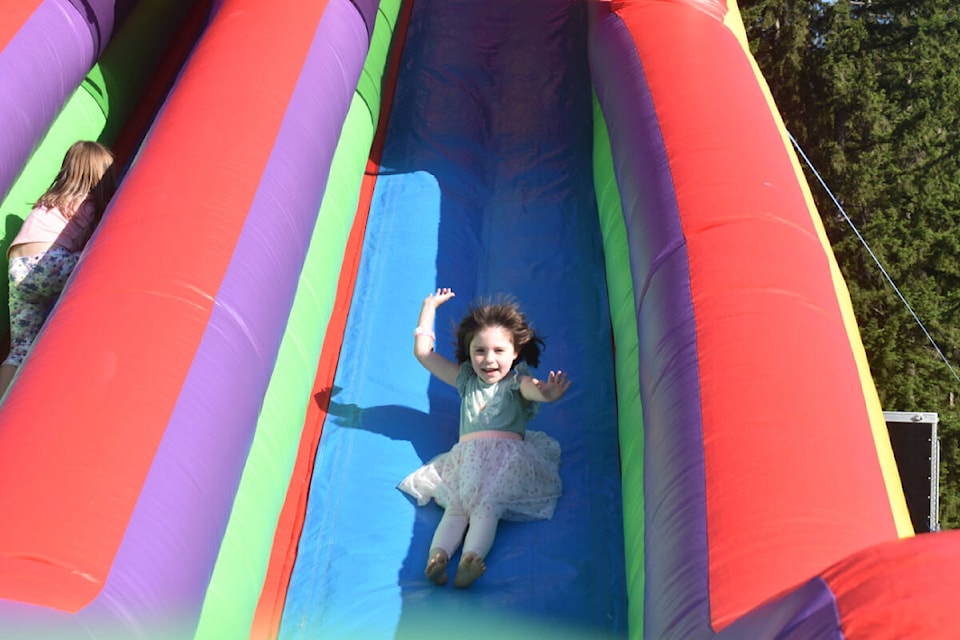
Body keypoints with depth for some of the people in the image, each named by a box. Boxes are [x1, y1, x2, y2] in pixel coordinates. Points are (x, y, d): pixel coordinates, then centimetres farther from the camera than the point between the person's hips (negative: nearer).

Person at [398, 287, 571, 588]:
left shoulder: (517, 383, 12)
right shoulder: (466, 380, 26)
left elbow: (533, 389, -14)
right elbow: (423, 352, 28)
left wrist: (547, 393, -40)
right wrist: (429, 305, 30)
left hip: (508, 455, -3)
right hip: (466, 457, 3)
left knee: (487, 506, -27)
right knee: (456, 506, -23)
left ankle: (472, 557, -47)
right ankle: (438, 554, -44)